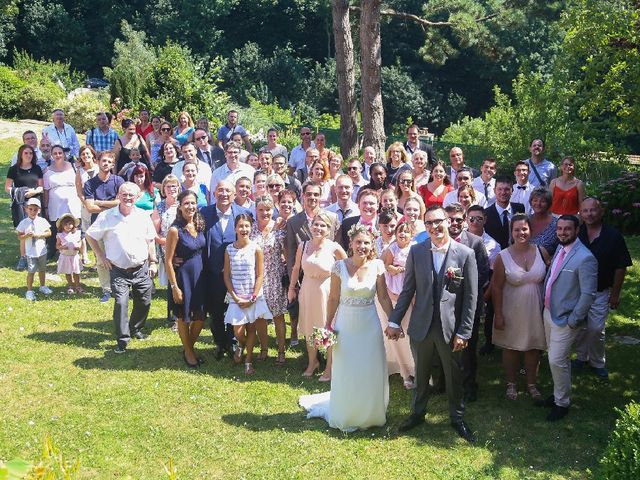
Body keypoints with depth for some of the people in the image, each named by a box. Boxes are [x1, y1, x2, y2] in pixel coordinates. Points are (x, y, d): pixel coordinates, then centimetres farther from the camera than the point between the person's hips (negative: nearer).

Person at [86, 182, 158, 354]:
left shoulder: (143, 216, 0)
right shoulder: (106, 217, -8)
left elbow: (150, 241, 10)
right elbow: (90, 236, 2)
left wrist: (153, 262, 9)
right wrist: (101, 256, -2)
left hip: (141, 269, 3)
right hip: (118, 271, -3)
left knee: (144, 302, 10)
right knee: (121, 302, -13)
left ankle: (136, 329, 35)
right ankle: (122, 339, -3)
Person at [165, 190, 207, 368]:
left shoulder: (199, 225, 0)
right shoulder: (175, 230, -17)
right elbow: (168, 261, -14)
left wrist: (203, 271, 6)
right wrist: (174, 287, -15)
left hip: (199, 275, 6)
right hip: (182, 275, -5)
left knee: (200, 317, 12)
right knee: (184, 317, 11)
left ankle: (190, 347, 36)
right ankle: (188, 352, 31)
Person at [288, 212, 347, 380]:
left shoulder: (334, 248, -14)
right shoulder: (303, 246, -4)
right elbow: (296, 268, 8)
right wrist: (291, 288, 10)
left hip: (327, 292, -3)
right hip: (307, 291, 4)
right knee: (309, 329, 17)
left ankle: (329, 367, 26)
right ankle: (312, 361, 38)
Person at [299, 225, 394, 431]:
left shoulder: (377, 266, -7)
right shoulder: (340, 267, -11)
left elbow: (383, 297, 0)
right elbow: (333, 298, -5)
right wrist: (327, 326, -3)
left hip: (370, 326, 1)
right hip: (346, 325, -1)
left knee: (371, 373, 13)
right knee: (346, 372, 12)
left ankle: (369, 413, 36)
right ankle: (345, 416, 34)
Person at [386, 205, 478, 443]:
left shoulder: (466, 254, -8)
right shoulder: (416, 251, -2)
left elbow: (471, 297, -7)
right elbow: (408, 289, 2)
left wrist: (464, 332, -9)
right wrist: (395, 321, 0)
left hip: (451, 327, -1)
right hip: (421, 325, 2)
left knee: (454, 376, 13)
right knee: (421, 374, 18)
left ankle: (457, 419, 33)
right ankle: (417, 413, 39)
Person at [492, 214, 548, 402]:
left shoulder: (541, 252, -5)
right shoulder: (503, 257, -12)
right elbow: (496, 288, -9)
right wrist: (498, 315, -10)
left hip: (535, 310, 2)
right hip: (512, 312, -2)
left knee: (534, 347, 14)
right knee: (511, 347, 12)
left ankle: (532, 384, 32)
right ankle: (511, 383, 32)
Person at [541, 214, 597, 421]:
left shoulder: (584, 258, -21)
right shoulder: (559, 249, 3)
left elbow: (588, 294, -20)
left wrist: (573, 321, -16)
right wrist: (546, 307, 10)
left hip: (565, 319, -7)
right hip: (549, 312, 7)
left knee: (557, 361, -2)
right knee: (557, 359, 19)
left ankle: (562, 403, 16)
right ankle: (559, 393, 36)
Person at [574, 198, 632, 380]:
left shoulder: (613, 236, -11)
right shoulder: (575, 233, -6)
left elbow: (621, 267, -7)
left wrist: (615, 294, -6)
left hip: (600, 292, -2)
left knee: (596, 329, 0)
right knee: (579, 327, 13)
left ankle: (597, 362, 20)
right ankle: (581, 357, 33)